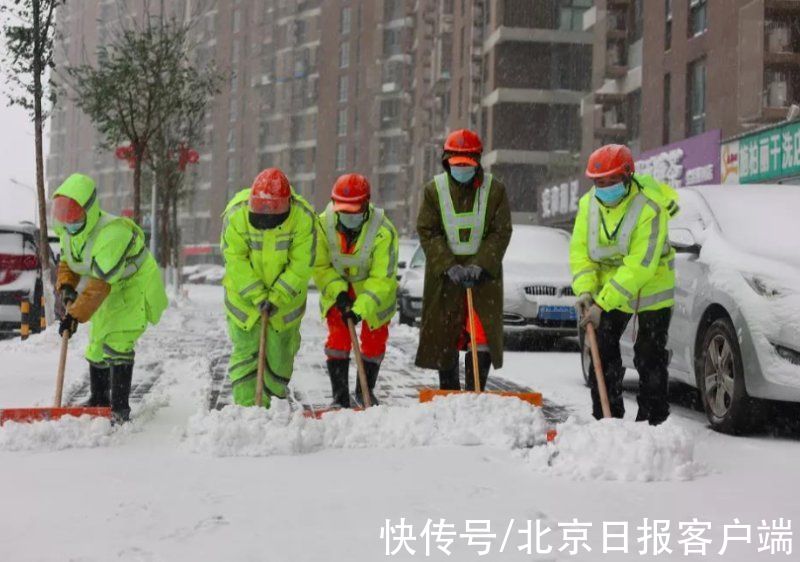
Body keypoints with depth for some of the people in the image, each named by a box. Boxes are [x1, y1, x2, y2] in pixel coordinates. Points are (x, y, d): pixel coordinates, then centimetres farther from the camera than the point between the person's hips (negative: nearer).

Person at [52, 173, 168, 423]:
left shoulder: (111, 233, -36)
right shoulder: (68, 229, -8)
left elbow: (100, 283, -38)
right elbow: (67, 261, 6)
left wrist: (76, 315, -39)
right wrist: (66, 286, -16)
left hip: (136, 285, -9)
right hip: (110, 291, 9)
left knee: (117, 344, -22)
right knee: (97, 344, 16)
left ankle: (120, 408, -17)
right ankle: (98, 400, 34)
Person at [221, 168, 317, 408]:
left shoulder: (303, 217, -23)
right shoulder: (236, 214, -23)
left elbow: (302, 264, -17)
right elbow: (236, 260, -17)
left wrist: (277, 296, -21)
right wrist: (257, 295, -21)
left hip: (286, 293, 1)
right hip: (244, 291, 0)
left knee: (281, 347, 11)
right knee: (245, 348, -1)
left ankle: (271, 396, 28)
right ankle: (247, 404, 4)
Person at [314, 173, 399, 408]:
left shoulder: (384, 231, -31)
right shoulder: (324, 224, -24)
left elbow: (381, 278, -27)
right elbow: (320, 266, -13)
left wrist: (361, 308, -36)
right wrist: (338, 292, -27)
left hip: (375, 291, -1)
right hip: (337, 289, 1)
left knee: (374, 340, 6)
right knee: (338, 337, -10)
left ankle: (365, 391, 27)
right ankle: (340, 396, 0)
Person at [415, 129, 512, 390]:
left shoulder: (494, 189, 0)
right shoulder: (434, 190, 1)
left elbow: (501, 232, -3)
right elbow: (427, 232, -3)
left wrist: (479, 266, -16)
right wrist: (450, 267, -15)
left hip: (484, 275, -1)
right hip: (444, 277, 1)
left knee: (483, 339, -6)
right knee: (445, 339, 6)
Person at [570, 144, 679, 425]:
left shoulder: (649, 208, -27)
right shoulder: (589, 204, -9)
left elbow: (639, 265, -31)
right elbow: (580, 251, -7)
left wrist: (602, 302, -34)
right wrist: (585, 291, -24)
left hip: (652, 289, -5)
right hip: (609, 289, 5)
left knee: (650, 359, 1)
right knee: (602, 353, 2)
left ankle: (653, 421, 12)